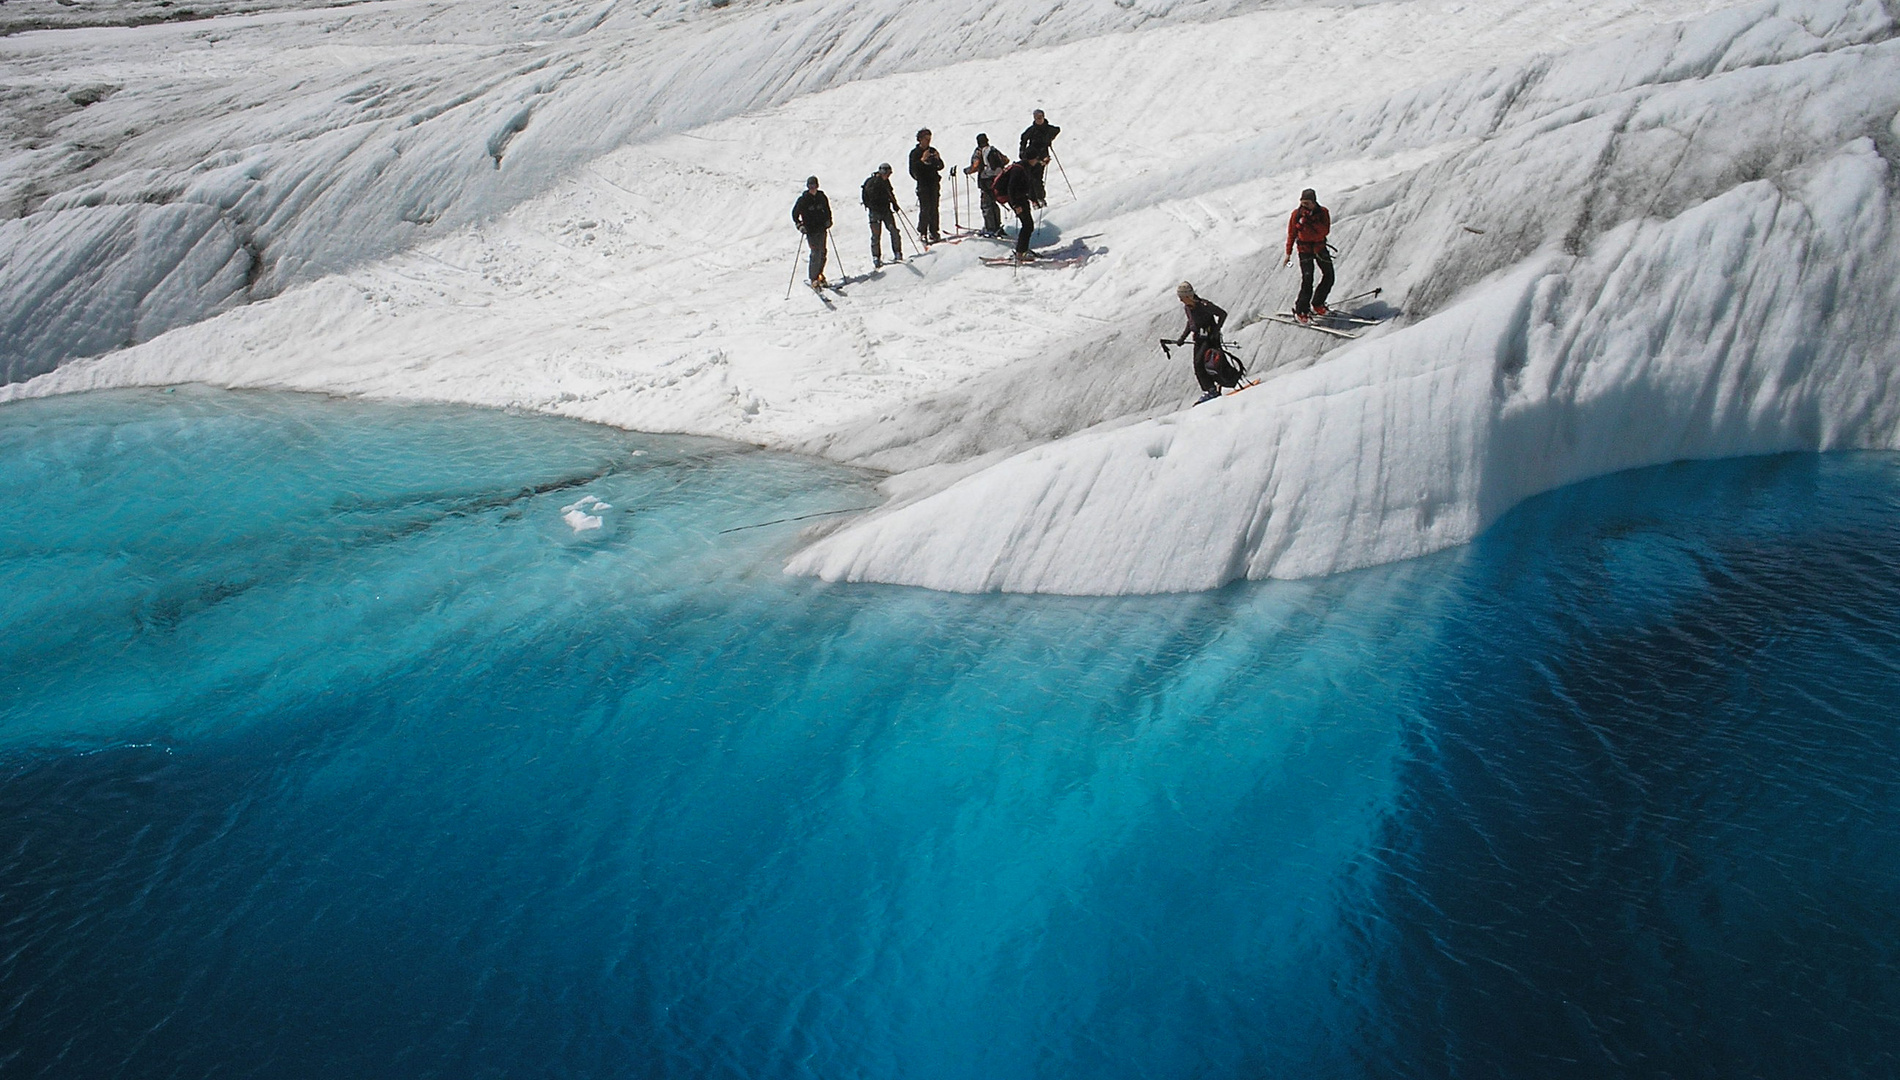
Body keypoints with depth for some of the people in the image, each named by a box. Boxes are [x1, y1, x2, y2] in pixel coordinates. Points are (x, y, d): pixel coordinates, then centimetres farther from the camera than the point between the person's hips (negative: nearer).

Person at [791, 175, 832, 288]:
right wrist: (799, 225, -8)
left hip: (822, 229, 5)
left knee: (822, 252, 9)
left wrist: (828, 221, 7)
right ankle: (814, 279, -8)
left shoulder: (822, 197, 6)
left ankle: (819, 274, 28)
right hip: (811, 231, -5)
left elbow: (827, 210, 22)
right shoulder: (803, 200, -6)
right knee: (816, 253, -13)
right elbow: (795, 213, 2)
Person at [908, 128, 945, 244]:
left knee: (934, 208, 2)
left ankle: (934, 232, 7)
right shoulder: (915, 153, -2)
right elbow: (913, 170, -12)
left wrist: (938, 159, -7)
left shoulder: (933, 151, 12)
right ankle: (922, 233, -3)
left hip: (934, 183, 4)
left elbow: (941, 166, 13)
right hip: (923, 184, -4)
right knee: (925, 209, -10)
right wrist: (922, 160, -22)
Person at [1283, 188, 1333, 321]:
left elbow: (1325, 230, -16)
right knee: (1307, 280, -13)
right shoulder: (1297, 214, -8)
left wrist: (1312, 221, -27)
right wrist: (1288, 253, -2)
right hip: (1305, 249, -3)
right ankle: (1300, 311, -3)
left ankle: (1317, 304, 26)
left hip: (1320, 247, 3)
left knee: (1329, 277, 6)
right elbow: (1291, 234, -1)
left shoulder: (1323, 212, -5)